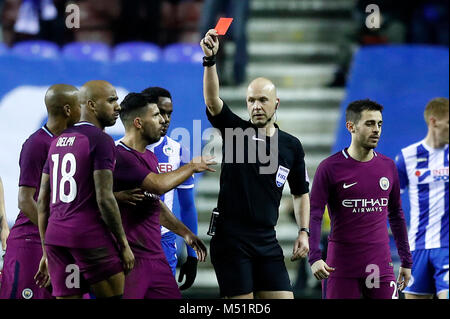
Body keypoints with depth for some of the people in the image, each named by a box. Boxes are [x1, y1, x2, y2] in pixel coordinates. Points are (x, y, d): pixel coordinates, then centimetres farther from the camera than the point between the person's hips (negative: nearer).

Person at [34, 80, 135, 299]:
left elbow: (42, 201, 17)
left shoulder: (58, 141, 17)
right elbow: (104, 198, -14)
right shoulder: (101, 141, -7)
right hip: (91, 235, -7)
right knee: (114, 295, 2)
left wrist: (46, 252, 21)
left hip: (55, 236, 7)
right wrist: (124, 245, -7)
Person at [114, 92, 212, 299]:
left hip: (156, 256, 9)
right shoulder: (120, 156, -15)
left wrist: (185, 233, 30)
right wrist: (192, 166, -9)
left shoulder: (150, 157, 18)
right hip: (130, 257, -9)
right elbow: (159, 185, -25)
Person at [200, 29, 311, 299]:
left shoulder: (292, 146, 9)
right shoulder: (234, 130, -1)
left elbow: (301, 193, 18)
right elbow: (212, 100, -19)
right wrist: (210, 59, -35)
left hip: (267, 243, 4)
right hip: (231, 240, -4)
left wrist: (303, 232, 6)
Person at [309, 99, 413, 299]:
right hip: (341, 268, -3)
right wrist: (314, 258, -19)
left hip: (381, 267, 3)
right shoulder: (329, 168, -4)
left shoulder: (388, 166, 10)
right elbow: (313, 216, -6)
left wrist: (406, 261, 17)